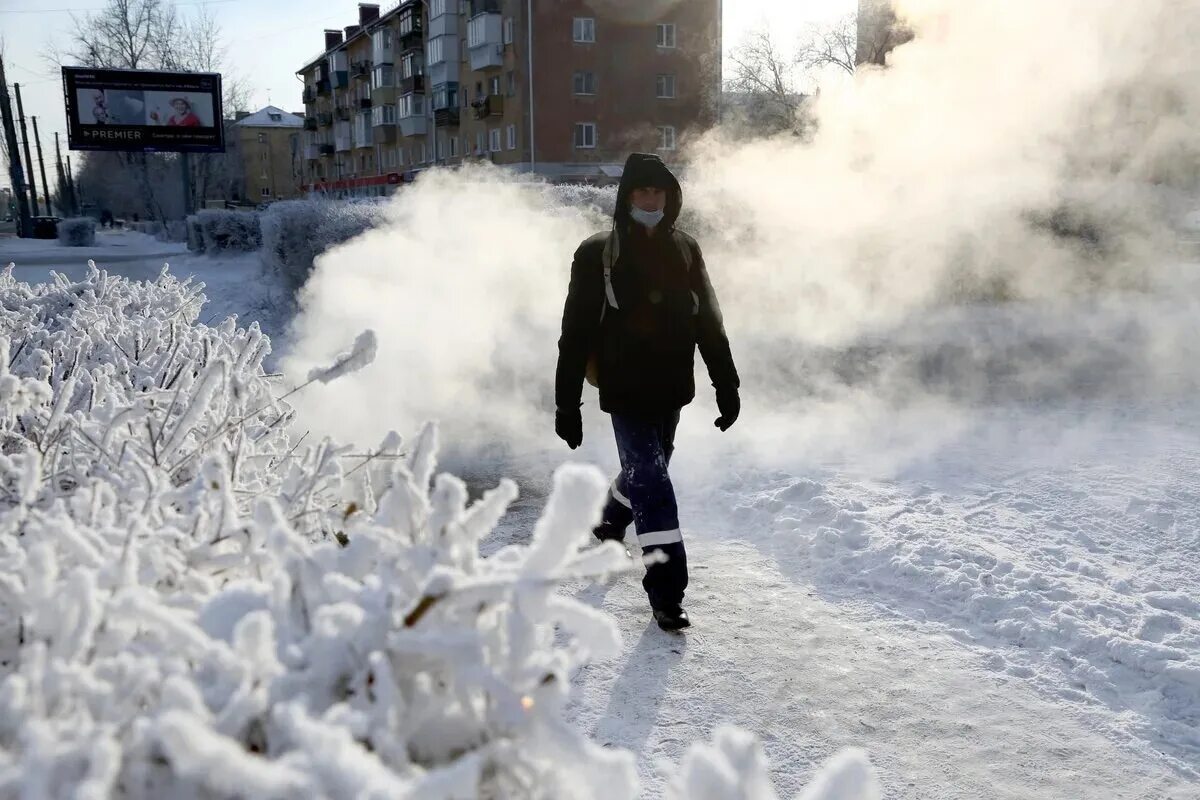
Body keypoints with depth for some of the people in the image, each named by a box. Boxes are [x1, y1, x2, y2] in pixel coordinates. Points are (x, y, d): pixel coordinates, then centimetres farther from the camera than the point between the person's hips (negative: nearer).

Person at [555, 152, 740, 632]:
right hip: (625, 391, -5)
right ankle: (666, 592, -5)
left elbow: (709, 323, 9)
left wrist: (726, 384, 6)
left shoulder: (684, 251, 5)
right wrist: (567, 404, -8)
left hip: (671, 390, 5)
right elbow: (576, 334, -7)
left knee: (643, 472, 21)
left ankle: (608, 529, 50)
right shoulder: (598, 255, -7)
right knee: (652, 484, -11)